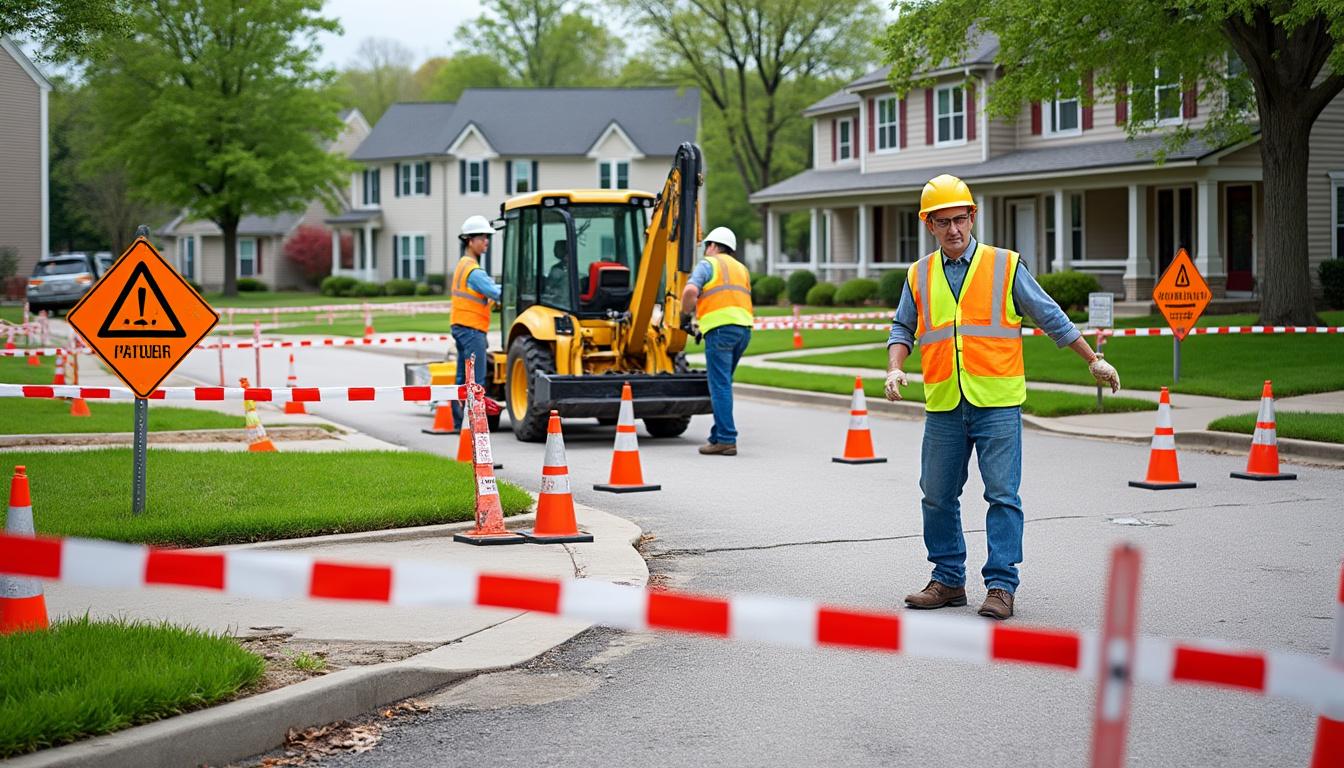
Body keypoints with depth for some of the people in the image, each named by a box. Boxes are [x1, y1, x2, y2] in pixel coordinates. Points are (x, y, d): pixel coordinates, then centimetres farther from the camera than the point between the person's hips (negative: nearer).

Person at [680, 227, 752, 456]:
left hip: (721, 328, -7)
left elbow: (690, 291, -13)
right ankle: (719, 434, 17)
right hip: (744, 328, 7)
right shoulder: (741, 269, 27)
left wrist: (685, 315, 4)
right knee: (723, 384, 15)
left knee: (720, 385, -7)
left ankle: (726, 439, -12)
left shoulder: (707, 264, 4)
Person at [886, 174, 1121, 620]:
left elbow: (1049, 316, 7)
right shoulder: (919, 276, 10)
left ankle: (1001, 585, -2)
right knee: (938, 497, 8)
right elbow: (903, 329, 19)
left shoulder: (1005, 266, 2)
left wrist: (1093, 359, 8)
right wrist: (895, 368, -1)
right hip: (943, 407, 3)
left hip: (997, 403, -3)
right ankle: (948, 580, 20)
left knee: (1002, 495, -6)